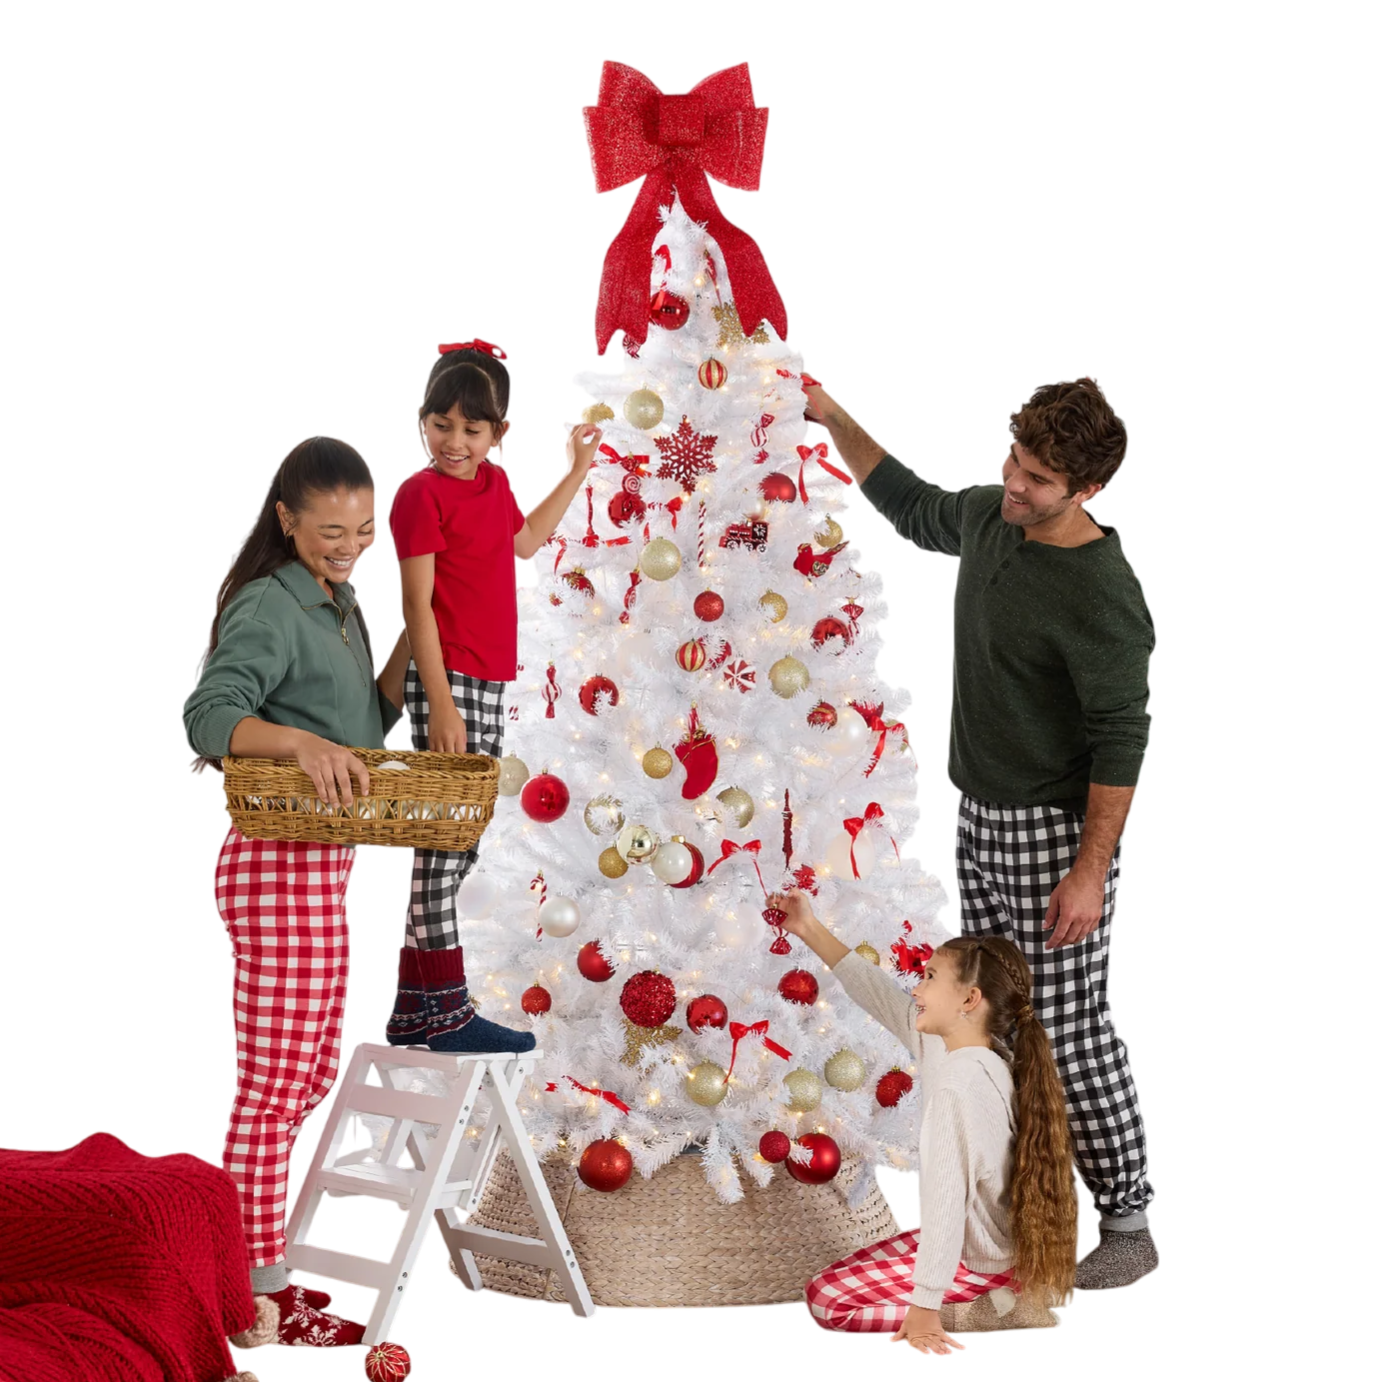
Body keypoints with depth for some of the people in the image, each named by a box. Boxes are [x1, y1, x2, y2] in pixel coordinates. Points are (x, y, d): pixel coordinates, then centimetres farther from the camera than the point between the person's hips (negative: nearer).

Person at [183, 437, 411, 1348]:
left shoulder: (338, 606, 15)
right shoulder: (269, 606, -13)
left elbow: (369, 724, 18)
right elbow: (210, 714, -27)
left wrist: (412, 644, 4)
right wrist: (301, 742, -43)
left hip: (324, 865, 10)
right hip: (283, 866, -10)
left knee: (312, 1072, 16)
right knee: (275, 1083, -5)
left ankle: (244, 1258, 26)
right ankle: (257, 1296, 2)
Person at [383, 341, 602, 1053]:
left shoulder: (492, 482, 14)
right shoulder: (422, 494, -10)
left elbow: (525, 541, 35)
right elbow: (417, 604, -14)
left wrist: (577, 473, 34)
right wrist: (440, 704, -19)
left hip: (490, 683, 9)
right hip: (448, 682, -9)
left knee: (459, 842, 10)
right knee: (447, 838, -7)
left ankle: (414, 1005, 17)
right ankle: (444, 1006, -2)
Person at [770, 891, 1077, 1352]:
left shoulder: (958, 1088, -29)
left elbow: (945, 1200, -30)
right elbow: (881, 996, 8)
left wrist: (924, 1308, -27)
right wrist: (811, 931, 9)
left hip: (984, 1263, -9)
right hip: (1004, 1243, 9)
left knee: (827, 1299, -2)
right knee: (854, 1265, 28)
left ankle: (994, 1311, -8)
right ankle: (1011, 1296, 11)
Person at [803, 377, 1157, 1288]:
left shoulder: (1103, 600, -25)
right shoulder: (990, 516, 0)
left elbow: (1121, 742, -22)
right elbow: (913, 507, 22)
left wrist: (1089, 871, -22)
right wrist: (835, 421, 15)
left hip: (1054, 835, -9)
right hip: (982, 817, 9)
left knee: (1070, 1030, -4)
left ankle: (1127, 1222, 8)